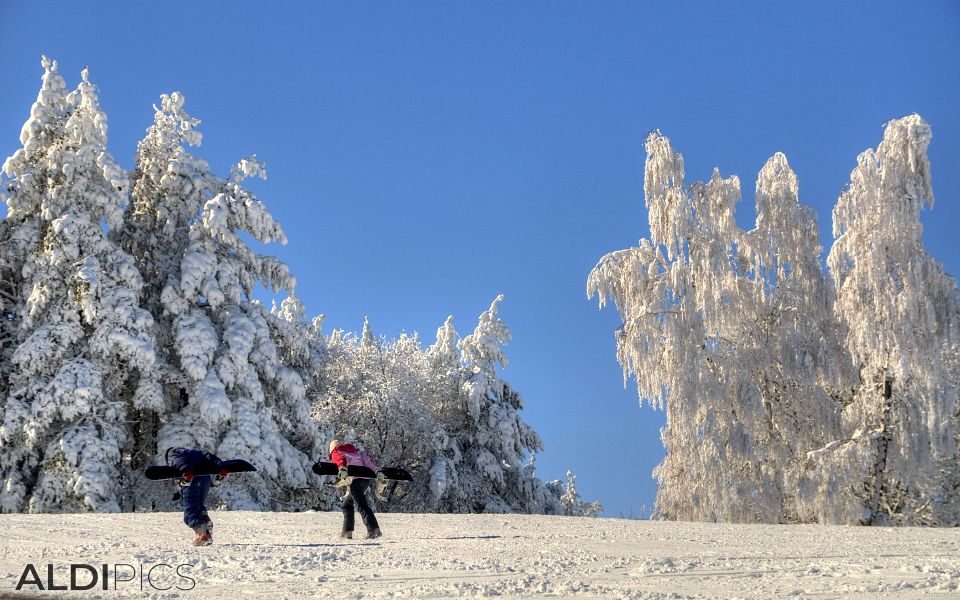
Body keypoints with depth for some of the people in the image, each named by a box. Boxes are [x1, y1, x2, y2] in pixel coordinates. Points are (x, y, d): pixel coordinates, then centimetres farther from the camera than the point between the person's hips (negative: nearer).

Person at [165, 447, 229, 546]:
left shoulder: (172, 453, 19)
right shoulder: (196, 452, 36)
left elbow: (179, 461, -6)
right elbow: (209, 458, 20)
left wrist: (186, 471, -24)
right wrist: (221, 468, 7)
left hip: (191, 478, -6)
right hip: (205, 477, 6)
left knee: (190, 512, -2)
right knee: (200, 507, 20)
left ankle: (203, 535, -15)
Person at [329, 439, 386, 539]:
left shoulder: (336, 453, 15)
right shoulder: (356, 450, 31)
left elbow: (341, 459, -10)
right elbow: (367, 460, 15)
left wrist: (342, 469, -30)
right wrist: (377, 471, 3)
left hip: (355, 480, -7)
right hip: (366, 478, 7)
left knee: (362, 505, -12)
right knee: (347, 503, 22)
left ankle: (374, 530, -25)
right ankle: (347, 531, 23)